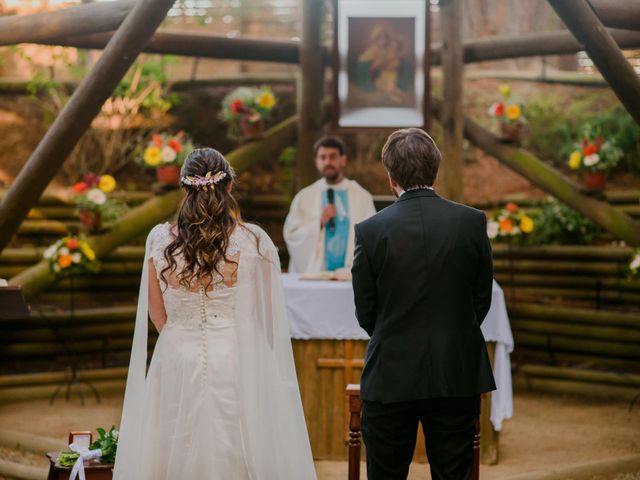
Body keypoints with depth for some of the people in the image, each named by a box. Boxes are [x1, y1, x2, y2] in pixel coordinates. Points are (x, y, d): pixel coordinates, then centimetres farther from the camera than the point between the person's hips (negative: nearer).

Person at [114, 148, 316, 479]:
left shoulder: (160, 240, -3)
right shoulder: (254, 242, -8)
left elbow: (157, 315, 7)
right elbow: (268, 317, 2)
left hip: (177, 362, 2)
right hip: (240, 365, -2)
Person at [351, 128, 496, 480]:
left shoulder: (370, 231, -9)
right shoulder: (472, 221, -4)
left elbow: (365, 313, -1)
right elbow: (483, 298, 4)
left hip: (391, 376, -1)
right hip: (458, 374, 2)